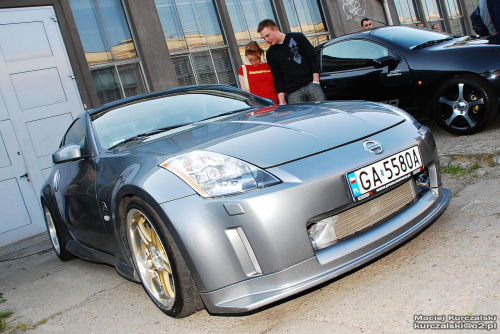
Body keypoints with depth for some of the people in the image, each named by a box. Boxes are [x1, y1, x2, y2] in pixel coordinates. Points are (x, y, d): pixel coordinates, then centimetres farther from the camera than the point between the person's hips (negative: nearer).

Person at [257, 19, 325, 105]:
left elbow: (314, 58, 6)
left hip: (311, 85, -1)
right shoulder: (270, 53, 12)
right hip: (292, 93, 1)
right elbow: (277, 78, 9)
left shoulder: (297, 37, 7)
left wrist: (315, 82, -4)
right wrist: (282, 102, -1)